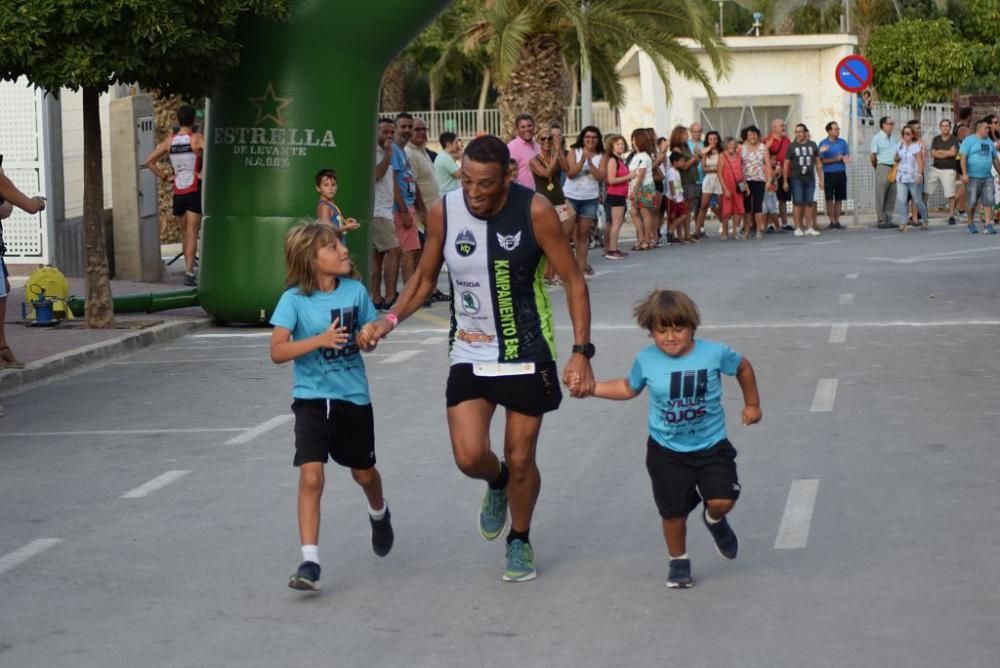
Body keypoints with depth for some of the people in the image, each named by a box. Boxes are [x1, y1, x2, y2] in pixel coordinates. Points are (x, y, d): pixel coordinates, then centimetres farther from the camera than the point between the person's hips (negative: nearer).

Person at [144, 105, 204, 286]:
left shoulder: (169, 141, 5)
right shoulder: (196, 139, -8)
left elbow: (149, 162, 7)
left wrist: (165, 177, 7)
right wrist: (203, 174, -13)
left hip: (178, 193, 4)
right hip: (194, 191, -4)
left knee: (185, 232, 17)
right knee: (192, 233, -8)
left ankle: (189, 269, 24)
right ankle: (189, 272, -18)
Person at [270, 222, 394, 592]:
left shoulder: (355, 291, -3)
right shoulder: (294, 299, -12)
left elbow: (369, 334, 11)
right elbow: (277, 351, -19)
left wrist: (367, 339, -13)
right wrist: (320, 340, -30)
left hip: (353, 396, 3)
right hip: (312, 399, -3)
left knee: (363, 473, 20)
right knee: (311, 476, -16)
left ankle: (379, 514, 54)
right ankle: (310, 562, -13)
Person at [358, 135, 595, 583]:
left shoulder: (534, 211, -17)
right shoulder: (444, 213, -8)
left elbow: (573, 280, -10)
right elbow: (424, 278, 7)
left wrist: (581, 351, -17)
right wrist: (390, 320, -9)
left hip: (527, 355, -2)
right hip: (469, 355, 2)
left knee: (520, 459, 6)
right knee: (470, 456, -12)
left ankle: (519, 541, 33)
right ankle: (496, 484, 26)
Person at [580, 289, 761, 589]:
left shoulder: (714, 353, -13)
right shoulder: (646, 360, -9)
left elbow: (743, 367, 7)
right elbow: (629, 388, 10)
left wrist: (752, 404, 15)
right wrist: (589, 387, 0)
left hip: (711, 446, -1)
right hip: (667, 451, 1)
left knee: (721, 501, -15)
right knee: (673, 512, 7)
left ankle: (714, 520, 23)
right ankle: (678, 562, 33)